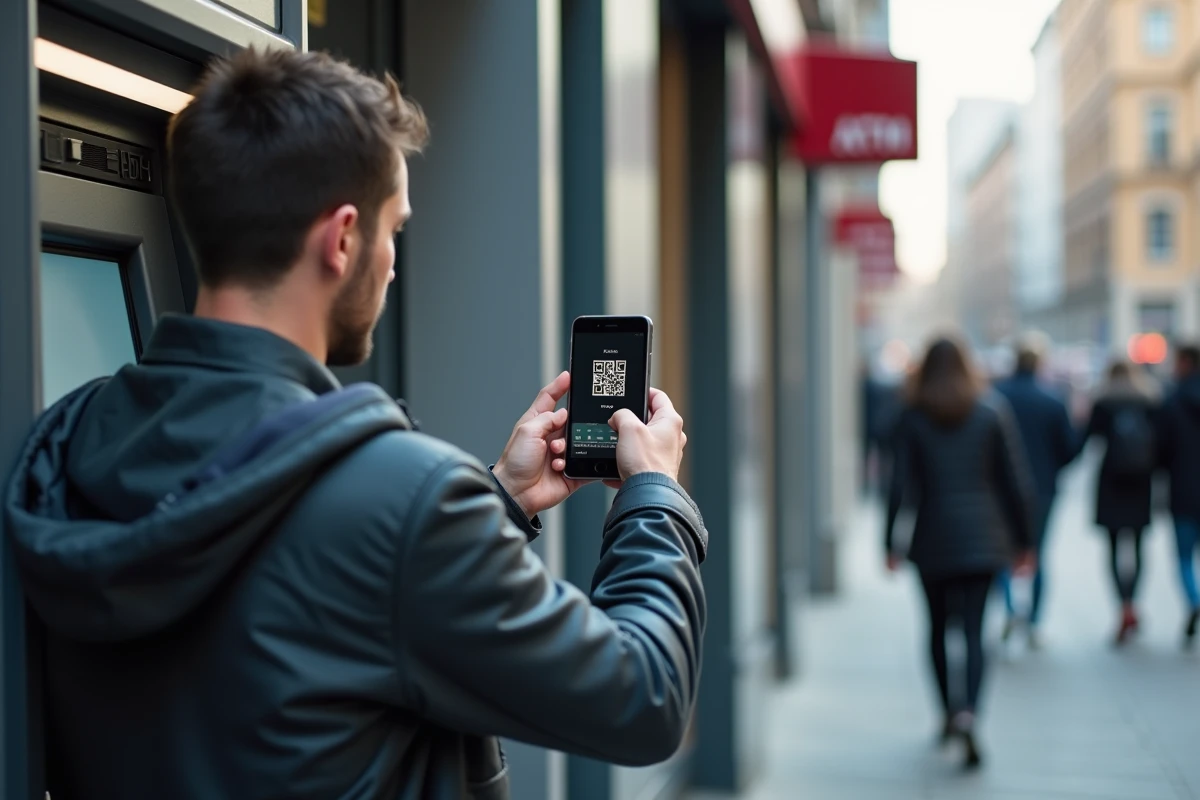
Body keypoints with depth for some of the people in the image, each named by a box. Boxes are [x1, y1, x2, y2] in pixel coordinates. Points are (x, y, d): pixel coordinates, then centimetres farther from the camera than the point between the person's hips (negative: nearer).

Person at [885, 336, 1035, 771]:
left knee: (938, 627, 16)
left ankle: (949, 712, 21)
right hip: (982, 539, 0)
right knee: (973, 629, -1)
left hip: (933, 539, 0)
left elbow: (901, 486, -7)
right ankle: (968, 713, -21)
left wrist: (891, 543, -2)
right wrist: (1023, 539, 7)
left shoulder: (913, 418, -2)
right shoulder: (993, 411, 1)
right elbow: (1014, 480, 1)